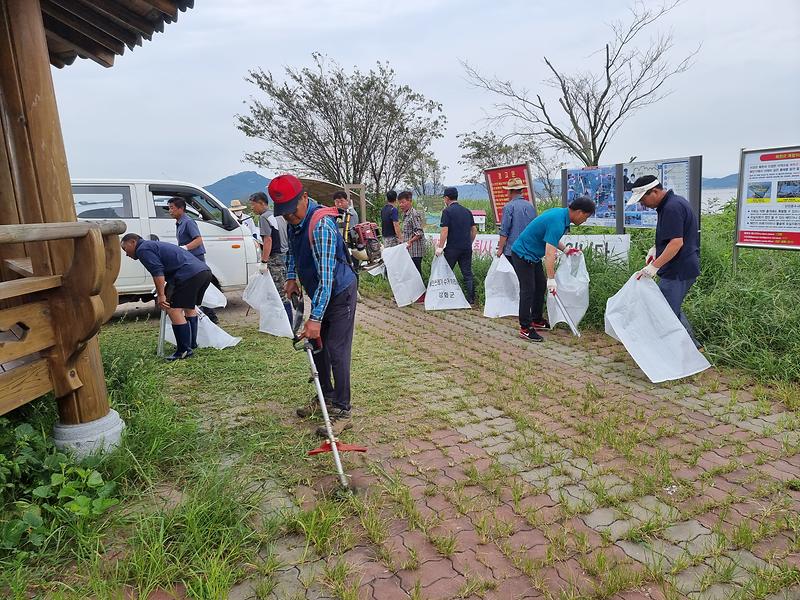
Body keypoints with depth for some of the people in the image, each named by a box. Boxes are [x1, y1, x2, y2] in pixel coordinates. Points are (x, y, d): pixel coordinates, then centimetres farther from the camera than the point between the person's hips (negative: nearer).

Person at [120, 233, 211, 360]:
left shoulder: (143, 249, 4)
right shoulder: (155, 245, 35)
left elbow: (157, 271, -11)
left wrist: (161, 295, -12)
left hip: (190, 274, -10)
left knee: (174, 310, -6)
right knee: (189, 307, 26)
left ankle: (184, 351, -4)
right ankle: (191, 343, 33)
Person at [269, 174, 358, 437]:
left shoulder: (320, 225, -30)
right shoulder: (294, 222, -1)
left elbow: (326, 275, -35)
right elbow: (292, 250, 22)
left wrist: (315, 318, -37)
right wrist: (291, 277, 8)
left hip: (340, 294, -9)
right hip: (321, 295, 9)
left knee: (337, 351, -9)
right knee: (316, 345, 16)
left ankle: (342, 412, 1)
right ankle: (326, 396, 33)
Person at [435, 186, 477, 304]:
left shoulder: (447, 211, -7)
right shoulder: (467, 211, 12)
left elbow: (444, 230, -14)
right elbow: (474, 230, 14)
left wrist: (440, 247, -12)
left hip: (452, 247, -5)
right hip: (467, 248, 5)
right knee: (467, 273, 8)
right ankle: (471, 299, 8)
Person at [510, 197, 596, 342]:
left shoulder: (560, 213, 4)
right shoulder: (558, 222, -27)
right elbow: (550, 253, -33)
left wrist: (566, 249, 13)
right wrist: (551, 279, -33)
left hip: (533, 255, 11)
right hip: (522, 255, -11)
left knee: (541, 286, 16)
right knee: (528, 290, -10)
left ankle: (537, 320, 28)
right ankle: (525, 329, -5)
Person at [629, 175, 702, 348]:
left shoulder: (672, 208, -20)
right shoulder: (675, 202, 13)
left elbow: (677, 242, -27)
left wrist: (655, 266, -29)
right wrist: (656, 248, 13)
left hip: (677, 272, -11)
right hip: (683, 269, 11)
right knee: (672, 310, 20)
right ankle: (693, 346, 27)